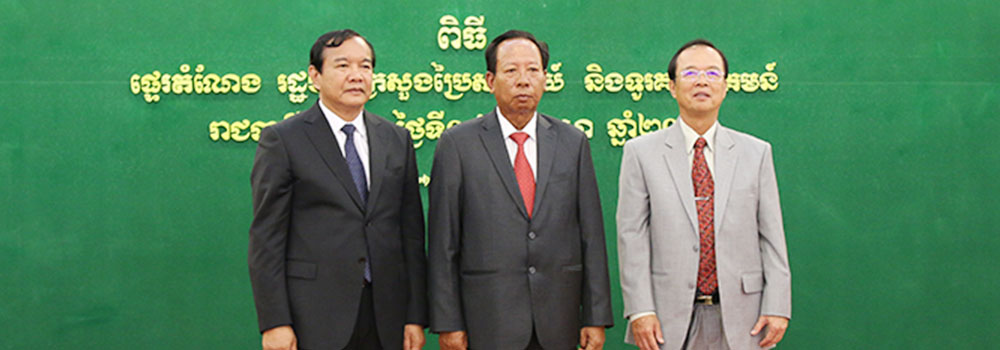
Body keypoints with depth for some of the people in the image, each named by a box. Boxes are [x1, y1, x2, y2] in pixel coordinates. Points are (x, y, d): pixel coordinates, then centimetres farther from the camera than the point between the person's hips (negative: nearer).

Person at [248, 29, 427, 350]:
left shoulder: (397, 140, 10)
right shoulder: (282, 140, -1)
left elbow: (411, 232, 9)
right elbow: (266, 238, -4)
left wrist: (416, 317, 4)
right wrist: (274, 322, -10)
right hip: (314, 318, -3)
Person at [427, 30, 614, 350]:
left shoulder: (573, 142, 7)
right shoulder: (458, 143, -1)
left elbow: (591, 234, 6)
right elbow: (443, 242, -2)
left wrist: (596, 317, 2)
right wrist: (447, 323, -6)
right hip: (488, 323, -2)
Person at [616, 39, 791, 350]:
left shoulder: (756, 153, 8)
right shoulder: (641, 152, 3)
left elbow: (771, 235, 6)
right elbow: (632, 235, -2)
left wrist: (777, 306, -2)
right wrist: (640, 310, -9)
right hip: (670, 318, -1)